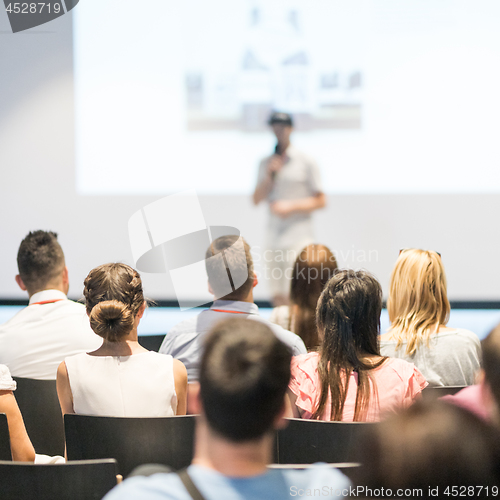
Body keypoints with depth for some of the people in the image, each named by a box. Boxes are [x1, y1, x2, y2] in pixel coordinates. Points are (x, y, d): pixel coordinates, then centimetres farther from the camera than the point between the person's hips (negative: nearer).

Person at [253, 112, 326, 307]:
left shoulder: (305, 163, 1)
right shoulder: (266, 164, 14)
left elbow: (320, 201, -1)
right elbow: (257, 199, 9)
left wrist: (292, 206, -11)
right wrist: (269, 175, -4)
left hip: (298, 238, -5)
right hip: (274, 238, 5)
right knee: (278, 298, 6)